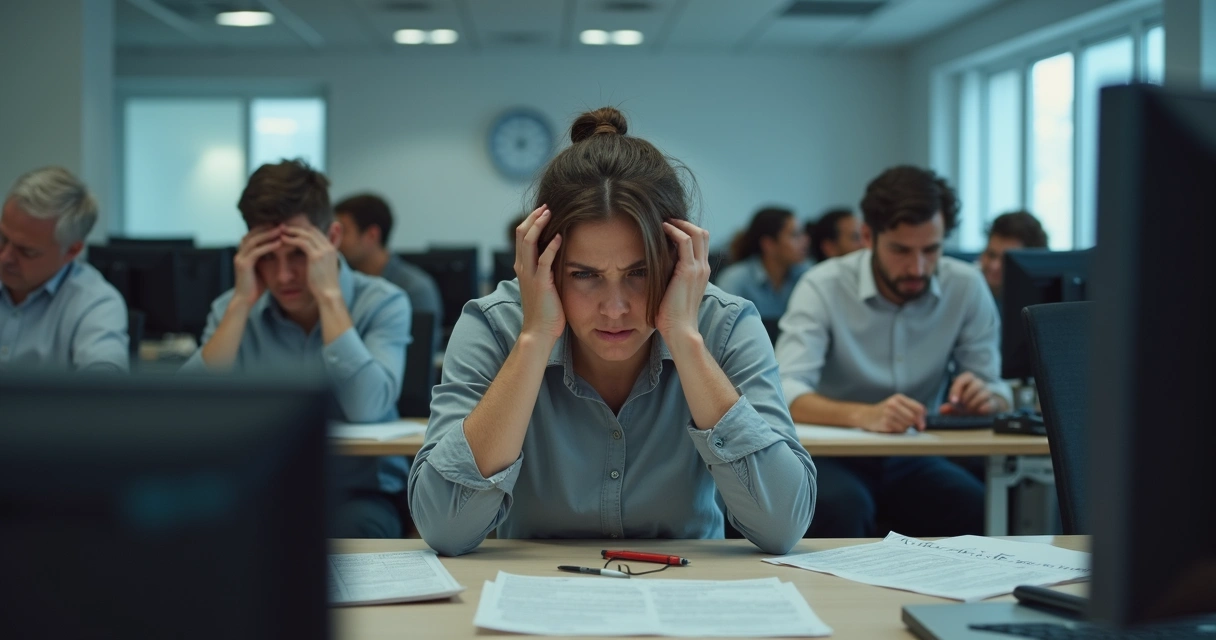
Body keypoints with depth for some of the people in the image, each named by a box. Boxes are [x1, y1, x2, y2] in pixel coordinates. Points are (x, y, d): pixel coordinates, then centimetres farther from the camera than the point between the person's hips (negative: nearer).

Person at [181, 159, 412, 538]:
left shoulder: (382, 303, -7)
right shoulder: (234, 309, 2)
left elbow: (367, 409, -25)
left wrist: (329, 296, -21)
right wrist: (241, 302, -15)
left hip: (358, 491, -2)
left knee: (354, 528, -37)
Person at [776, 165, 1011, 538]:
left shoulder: (967, 287, -2)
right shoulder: (824, 287, -13)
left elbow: (998, 393, 3)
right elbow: (785, 394, -24)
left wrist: (986, 397, -24)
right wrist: (863, 415, -44)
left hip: (913, 462, 3)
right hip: (835, 459, -3)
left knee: (979, 506, -26)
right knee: (843, 506, -36)